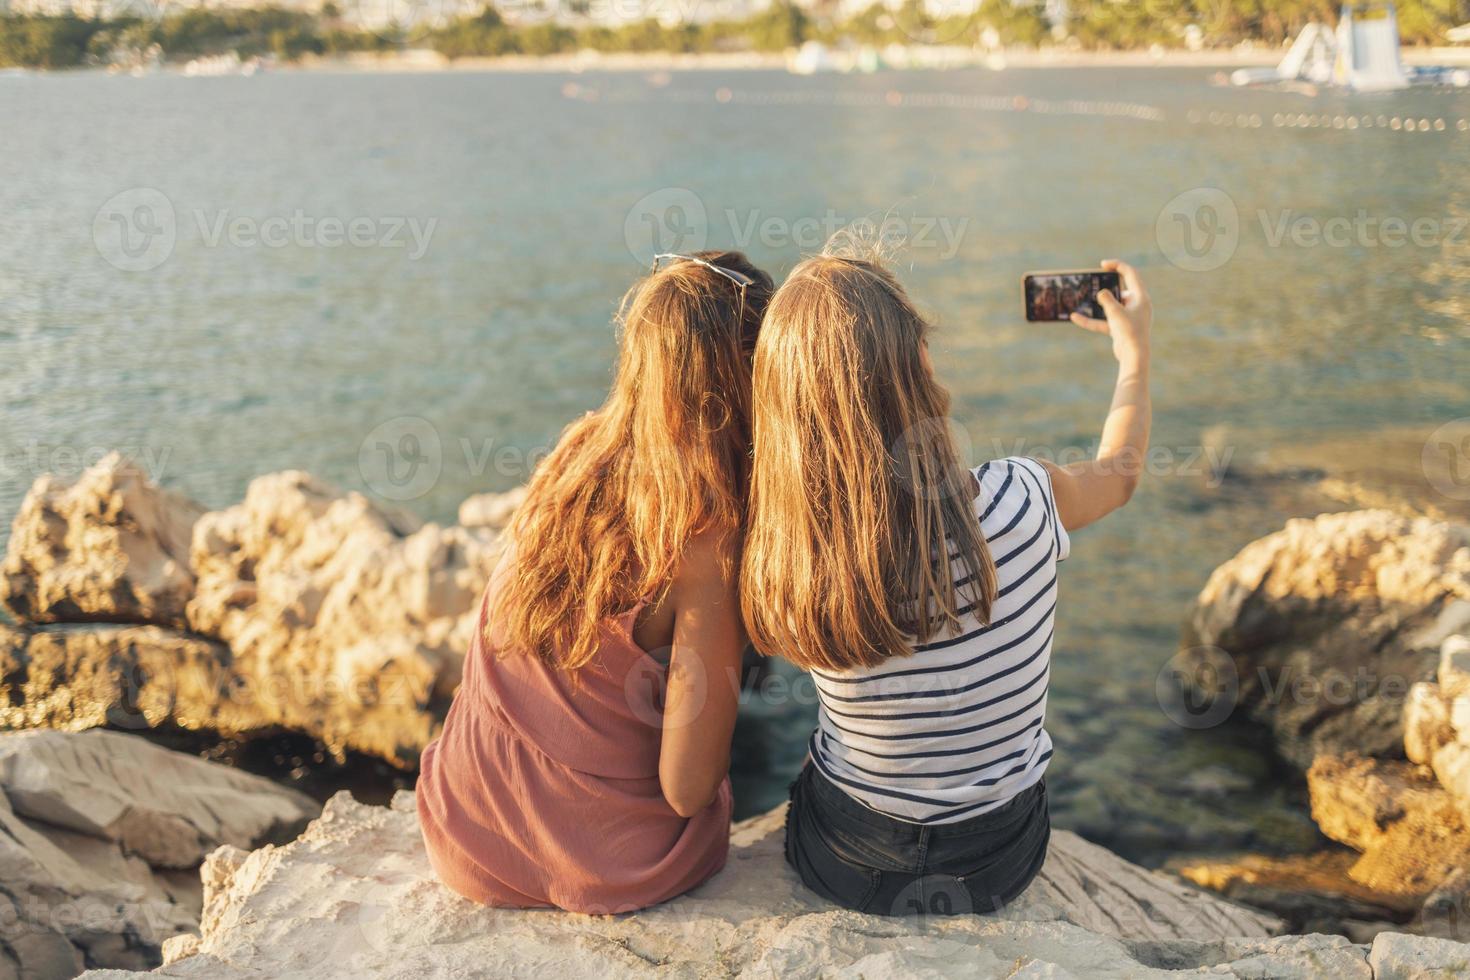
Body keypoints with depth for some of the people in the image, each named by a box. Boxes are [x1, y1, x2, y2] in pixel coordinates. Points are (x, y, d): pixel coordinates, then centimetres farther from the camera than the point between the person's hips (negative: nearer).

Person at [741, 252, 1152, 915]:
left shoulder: (784, 566, -26)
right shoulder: (1020, 503, -26)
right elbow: (1119, 470, 0)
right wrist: (1135, 350, 18)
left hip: (845, 867, 0)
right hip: (1000, 864, 1)